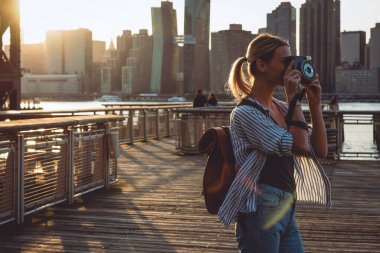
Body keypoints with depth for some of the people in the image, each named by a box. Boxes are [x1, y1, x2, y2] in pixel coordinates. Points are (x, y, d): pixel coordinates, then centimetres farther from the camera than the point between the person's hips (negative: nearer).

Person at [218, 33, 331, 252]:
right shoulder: (245, 113, -12)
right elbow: (299, 146, -19)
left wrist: (315, 103, 3)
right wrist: (294, 98, -12)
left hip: (287, 210, 8)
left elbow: (320, 150, 8)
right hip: (261, 211, -7)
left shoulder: (282, 108, 11)